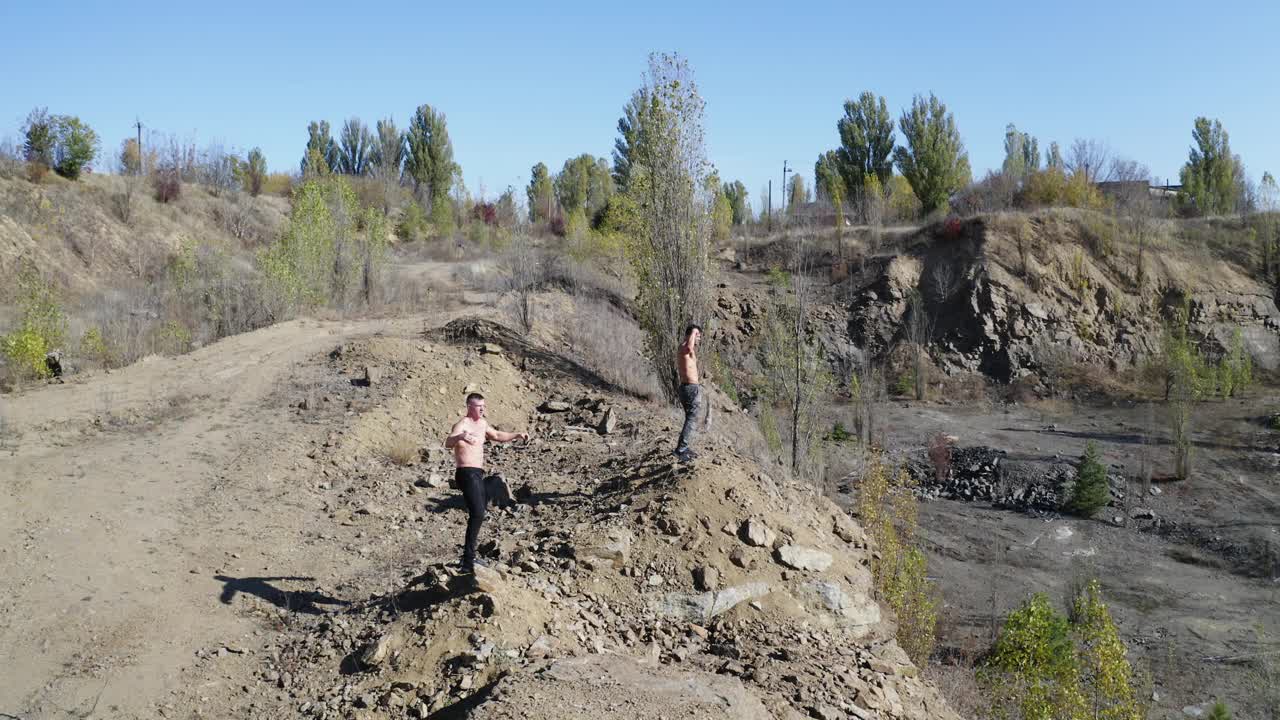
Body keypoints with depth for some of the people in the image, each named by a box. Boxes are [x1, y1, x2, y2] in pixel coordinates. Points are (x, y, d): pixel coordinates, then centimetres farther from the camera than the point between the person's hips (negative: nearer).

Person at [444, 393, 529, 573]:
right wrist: (459, 437, -55)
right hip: (467, 474, -10)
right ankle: (468, 561, -24)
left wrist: (516, 435, 23)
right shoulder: (462, 425, -14)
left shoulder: (482, 423, 15)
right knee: (477, 514, -21)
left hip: (477, 475, 10)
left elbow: (497, 436, 35)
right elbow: (448, 443, -33)